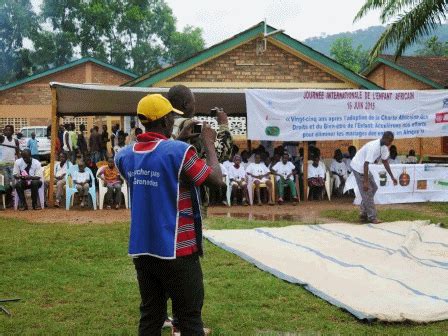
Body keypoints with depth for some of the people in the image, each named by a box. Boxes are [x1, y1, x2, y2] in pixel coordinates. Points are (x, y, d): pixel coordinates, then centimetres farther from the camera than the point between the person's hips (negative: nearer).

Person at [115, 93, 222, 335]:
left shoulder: (125, 156, 2)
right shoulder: (179, 151, -17)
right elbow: (216, 180, -10)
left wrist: (176, 141, 22)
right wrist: (209, 144, 3)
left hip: (141, 251, 6)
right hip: (176, 251, -6)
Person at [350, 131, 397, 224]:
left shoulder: (384, 147, -2)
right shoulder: (373, 147, -31)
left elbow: (385, 162, 8)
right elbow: (366, 164, -33)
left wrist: (392, 177, 7)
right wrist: (365, 182, -34)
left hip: (364, 167, 10)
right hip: (358, 167, -10)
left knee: (373, 188, 13)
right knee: (367, 192, -9)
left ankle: (364, 214, 20)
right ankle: (372, 217, -4)